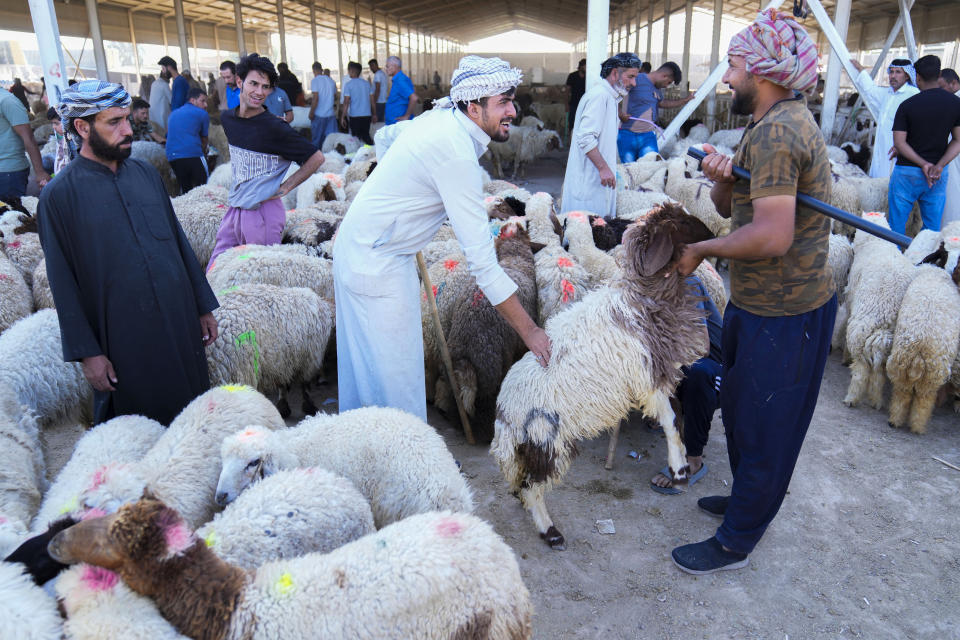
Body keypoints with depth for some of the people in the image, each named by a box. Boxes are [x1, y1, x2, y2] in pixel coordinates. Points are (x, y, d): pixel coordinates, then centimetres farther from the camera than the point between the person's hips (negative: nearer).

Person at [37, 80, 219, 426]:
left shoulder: (146, 173, 5)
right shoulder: (59, 195, -8)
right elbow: (63, 284, -6)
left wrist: (204, 306, 10)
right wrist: (86, 352, -7)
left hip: (181, 321, 4)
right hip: (122, 339, -4)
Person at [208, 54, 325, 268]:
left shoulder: (274, 128, -14)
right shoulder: (227, 118, 7)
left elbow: (316, 158, -11)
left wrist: (284, 188, -10)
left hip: (264, 212, -7)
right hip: (234, 208, 7)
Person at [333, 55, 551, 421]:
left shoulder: (439, 116, 1)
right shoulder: (457, 154, -28)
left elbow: (385, 136, 22)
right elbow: (482, 263, -30)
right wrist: (530, 331, -24)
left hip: (355, 247, 10)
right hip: (378, 264, -10)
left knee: (363, 360, 22)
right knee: (398, 379, -2)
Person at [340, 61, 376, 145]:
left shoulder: (348, 84, -7)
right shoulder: (367, 83, 7)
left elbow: (346, 102, -10)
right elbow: (372, 100, 9)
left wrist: (342, 117, -6)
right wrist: (374, 114, 17)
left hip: (355, 116, -4)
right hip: (367, 115, 4)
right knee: (366, 136, 15)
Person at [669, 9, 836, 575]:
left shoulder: (776, 132, -23)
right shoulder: (784, 120, 11)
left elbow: (772, 236, -32)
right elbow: (729, 206, 9)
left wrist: (702, 249, -18)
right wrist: (721, 178, -13)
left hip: (783, 315, -10)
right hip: (759, 300, 10)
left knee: (762, 427, 5)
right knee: (740, 409, 24)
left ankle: (735, 543, 21)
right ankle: (746, 498, 44)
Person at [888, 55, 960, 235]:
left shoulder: (907, 105, -9)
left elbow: (899, 143, -13)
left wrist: (923, 164, -11)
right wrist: (939, 165, -9)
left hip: (907, 171, -3)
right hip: (940, 174, 4)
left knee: (897, 225, 5)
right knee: (933, 227, 10)